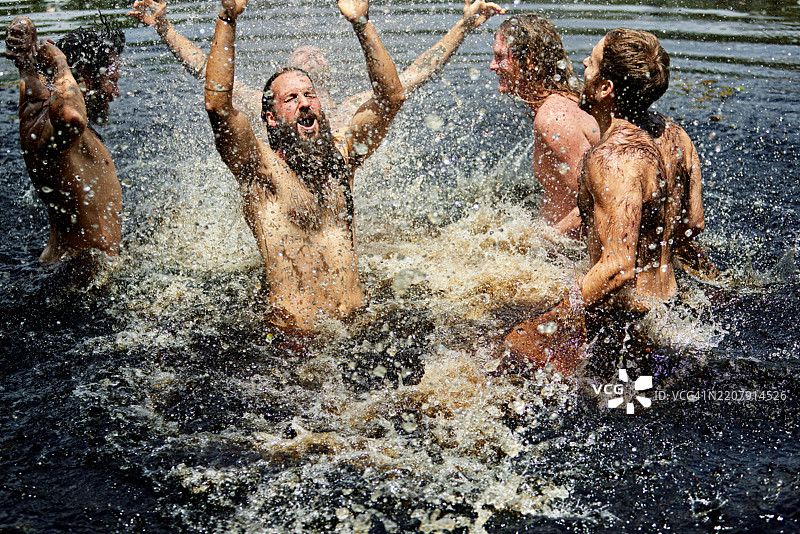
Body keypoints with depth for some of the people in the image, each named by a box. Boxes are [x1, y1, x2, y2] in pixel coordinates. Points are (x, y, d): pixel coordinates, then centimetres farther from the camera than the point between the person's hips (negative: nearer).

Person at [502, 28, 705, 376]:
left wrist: (551, 324, -22)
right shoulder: (674, 136, 1)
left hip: (619, 315, -9)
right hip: (666, 302, 9)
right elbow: (693, 225, 12)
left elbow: (618, 269, -30)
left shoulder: (614, 160, -27)